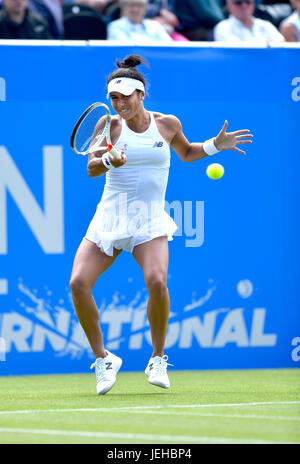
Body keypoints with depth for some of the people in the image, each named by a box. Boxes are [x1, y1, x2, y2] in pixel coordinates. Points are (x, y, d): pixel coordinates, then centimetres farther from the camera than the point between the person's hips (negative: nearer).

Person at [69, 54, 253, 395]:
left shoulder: (167, 124, 5)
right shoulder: (109, 124, 0)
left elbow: (186, 153, 26)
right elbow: (91, 168, -10)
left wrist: (216, 144, 11)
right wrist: (108, 160, -30)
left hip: (149, 223, -1)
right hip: (109, 217, 1)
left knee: (156, 281, -28)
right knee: (79, 283, -18)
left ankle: (158, 360, -6)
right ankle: (102, 359, 2)